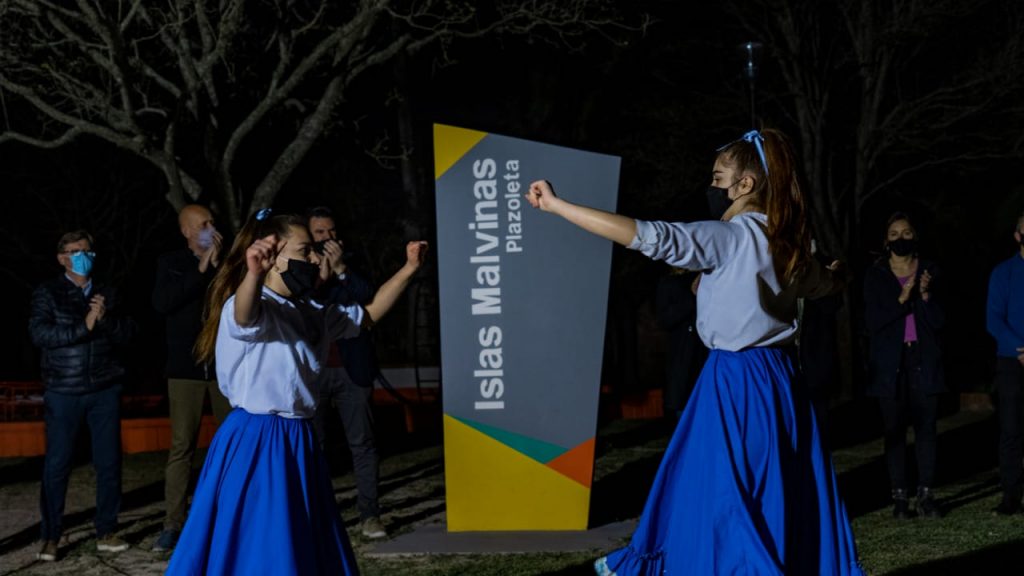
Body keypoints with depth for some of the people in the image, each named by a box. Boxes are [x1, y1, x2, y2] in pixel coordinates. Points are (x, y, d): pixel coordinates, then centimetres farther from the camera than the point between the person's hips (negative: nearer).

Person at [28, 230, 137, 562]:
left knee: (109, 462, 4)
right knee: (56, 465, -2)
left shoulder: (107, 294, 12)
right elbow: (39, 333, -12)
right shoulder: (47, 293, 2)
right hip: (63, 392, -3)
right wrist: (83, 327, -17)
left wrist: (106, 319, -14)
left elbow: (128, 332, 4)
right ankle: (50, 537, 7)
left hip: (105, 390, 3)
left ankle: (106, 532, 14)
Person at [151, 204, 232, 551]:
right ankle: (174, 523, 0)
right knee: (181, 446, -3)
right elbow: (162, 302, -12)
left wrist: (220, 264, -8)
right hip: (186, 367, -1)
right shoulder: (170, 263, 6)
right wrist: (201, 270, -12)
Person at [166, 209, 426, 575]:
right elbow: (244, 315, -40)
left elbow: (369, 314, 22)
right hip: (254, 442, -9)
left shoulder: (310, 313, 11)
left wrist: (409, 269, 14)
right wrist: (254, 274, -62)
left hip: (296, 439, 9)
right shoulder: (250, 306, -15)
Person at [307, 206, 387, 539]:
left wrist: (341, 269, -13)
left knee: (362, 443, -2)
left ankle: (369, 515, -2)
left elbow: (370, 299, -6)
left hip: (352, 370, 0)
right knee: (313, 445, 3)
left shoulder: (352, 267, 9)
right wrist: (320, 277, -12)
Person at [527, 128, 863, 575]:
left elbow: (651, 237, -27)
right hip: (774, 377, 9)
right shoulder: (782, 243, 9)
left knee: (720, 490, 0)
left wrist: (556, 205, -25)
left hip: (736, 382, -9)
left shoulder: (731, 237, -15)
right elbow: (825, 284, 29)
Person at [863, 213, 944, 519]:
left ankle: (926, 495, 3)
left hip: (924, 359, 1)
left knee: (926, 427, -2)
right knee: (894, 430, 0)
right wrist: (902, 299, -17)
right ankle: (899, 496, 3)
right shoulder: (875, 275, 4)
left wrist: (926, 295, -15)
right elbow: (871, 320, -5)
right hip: (889, 362, -1)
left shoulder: (929, 271, 7)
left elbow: (939, 321, 2)